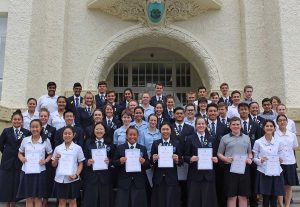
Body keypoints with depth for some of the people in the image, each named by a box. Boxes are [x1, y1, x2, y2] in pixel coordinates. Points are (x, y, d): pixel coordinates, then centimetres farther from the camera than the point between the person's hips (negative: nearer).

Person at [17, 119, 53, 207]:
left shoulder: (46, 140, 0)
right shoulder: (25, 140, 5)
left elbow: (50, 154, 8)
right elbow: (20, 153, 15)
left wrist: (45, 160, -11)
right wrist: (22, 158, -6)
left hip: (40, 172, -1)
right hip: (27, 171, 2)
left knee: (38, 198, 4)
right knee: (28, 198, 7)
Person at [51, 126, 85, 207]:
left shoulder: (78, 148, -3)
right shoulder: (58, 148, 3)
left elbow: (81, 164, 1)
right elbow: (54, 165, 9)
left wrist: (76, 175, -13)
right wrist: (56, 159, -12)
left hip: (72, 179, -2)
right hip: (60, 179, 2)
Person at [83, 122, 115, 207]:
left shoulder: (110, 143, 6)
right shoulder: (88, 143, 6)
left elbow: (114, 159, 7)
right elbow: (84, 158, 5)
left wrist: (109, 161, -14)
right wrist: (87, 162, -16)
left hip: (105, 176, 1)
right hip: (91, 176, 0)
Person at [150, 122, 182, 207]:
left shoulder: (176, 143, 4)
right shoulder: (155, 143, 6)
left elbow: (181, 161, 3)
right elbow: (151, 161, 6)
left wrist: (177, 159, -18)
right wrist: (154, 159, -15)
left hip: (171, 178, -1)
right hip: (158, 177, 1)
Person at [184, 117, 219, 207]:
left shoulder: (211, 139, 11)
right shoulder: (190, 139, 4)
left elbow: (215, 154, 12)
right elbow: (185, 156, 1)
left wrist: (215, 159, -9)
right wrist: (191, 159, -19)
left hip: (208, 174, 2)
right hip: (194, 174, -2)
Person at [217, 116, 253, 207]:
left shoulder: (246, 138, 15)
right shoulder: (225, 138, 7)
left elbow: (250, 153, 19)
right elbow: (219, 154, 6)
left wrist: (250, 159, -2)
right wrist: (226, 159, -13)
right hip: (230, 167, -2)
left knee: (243, 196, 5)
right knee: (232, 196, 0)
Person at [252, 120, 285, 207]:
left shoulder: (278, 142, 8)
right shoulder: (258, 142, -1)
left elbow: (279, 155, 15)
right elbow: (255, 158, 1)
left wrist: (280, 159, -6)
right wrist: (261, 160, -18)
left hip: (276, 173, 3)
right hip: (263, 173, -3)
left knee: (274, 199, 6)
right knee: (265, 199, 1)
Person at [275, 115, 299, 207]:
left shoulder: (292, 135, 5)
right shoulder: (274, 135, -6)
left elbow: (294, 148, 16)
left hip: (290, 162, 4)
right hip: (278, 163, -3)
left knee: (289, 186, 8)